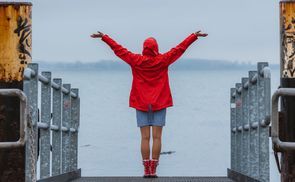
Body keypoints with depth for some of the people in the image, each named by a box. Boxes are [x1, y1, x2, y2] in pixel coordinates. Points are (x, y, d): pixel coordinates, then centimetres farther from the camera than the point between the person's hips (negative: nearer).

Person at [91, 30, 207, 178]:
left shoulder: (136, 60, -3)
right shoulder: (163, 60, -4)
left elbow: (118, 49, 5)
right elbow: (181, 47, 2)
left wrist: (103, 37, 14)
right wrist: (195, 36, 11)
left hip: (141, 104, 1)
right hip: (160, 104, -1)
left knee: (145, 137, 0)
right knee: (156, 137, -1)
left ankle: (146, 170, -3)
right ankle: (153, 170, -5)